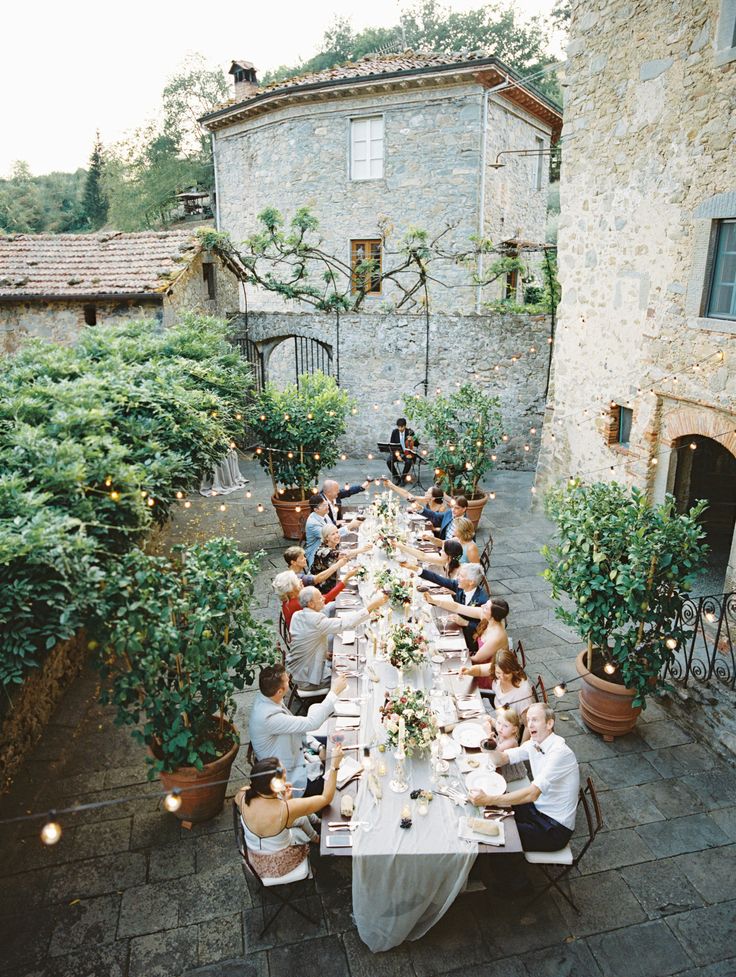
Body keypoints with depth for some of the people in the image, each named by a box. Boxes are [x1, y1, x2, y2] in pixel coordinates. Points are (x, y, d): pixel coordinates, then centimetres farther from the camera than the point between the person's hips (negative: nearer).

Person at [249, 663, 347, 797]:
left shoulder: (267, 697, -9)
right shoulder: (268, 717, -36)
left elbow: (295, 727, 6)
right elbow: (311, 723, -34)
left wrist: (316, 745, -3)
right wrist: (334, 692, -29)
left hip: (294, 756, 8)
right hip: (291, 778, -8)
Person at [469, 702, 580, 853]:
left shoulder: (559, 752, -26)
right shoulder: (534, 743, 0)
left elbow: (532, 794, -33)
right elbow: (500, 760, 5)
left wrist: (489, 799, -38)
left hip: (556, 828, -7)